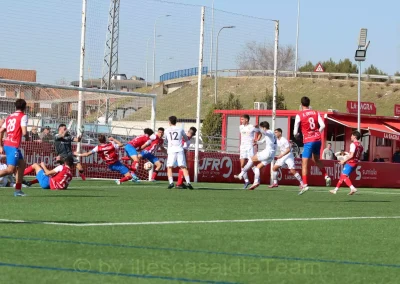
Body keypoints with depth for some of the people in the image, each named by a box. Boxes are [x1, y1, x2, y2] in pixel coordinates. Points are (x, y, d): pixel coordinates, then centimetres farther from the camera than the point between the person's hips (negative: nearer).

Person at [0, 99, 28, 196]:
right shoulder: (23, 116, -4)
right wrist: (27, 136, 9)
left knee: (22, 164, 16)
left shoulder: (9, 117, 17)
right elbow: (24, 133, -14)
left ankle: (18, 190, 15)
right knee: (10, 170, -10)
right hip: (13, 146, -8)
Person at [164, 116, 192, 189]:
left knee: (169, 167, 5)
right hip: (180, 150, 1)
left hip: (171, 150, -1)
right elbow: (186, 139, 26)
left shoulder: (167, 130, 11)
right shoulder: (180, 129, 12)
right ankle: (188, 182, -13)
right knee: (183, 167, -1)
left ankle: (171, 182, -12)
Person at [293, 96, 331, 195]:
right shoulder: (316, 113, 7)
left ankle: (305, 185, -12)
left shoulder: (299, 115, -5)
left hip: (308, 141, -5)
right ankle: (326, 176, 15)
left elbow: (295, 132, -5)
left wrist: (296, 135, 19)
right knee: (316, 160, 27)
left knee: (304, 163, -2)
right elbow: (322, 126, -2)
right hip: (317, 139, 5)